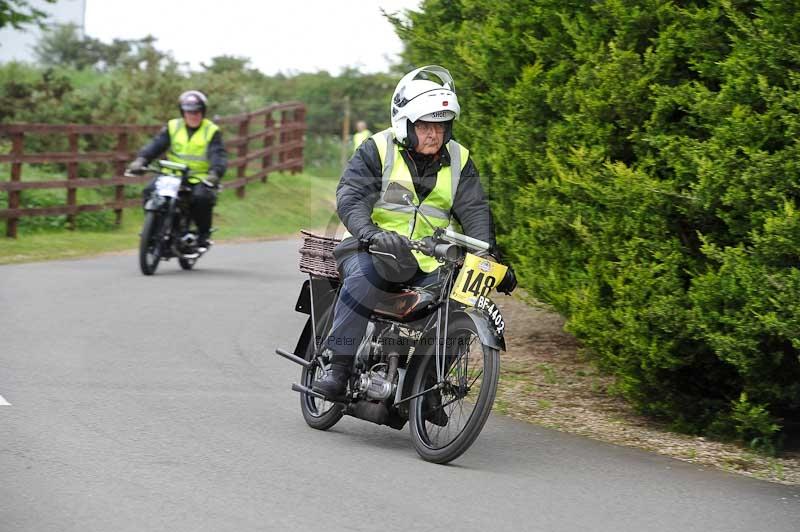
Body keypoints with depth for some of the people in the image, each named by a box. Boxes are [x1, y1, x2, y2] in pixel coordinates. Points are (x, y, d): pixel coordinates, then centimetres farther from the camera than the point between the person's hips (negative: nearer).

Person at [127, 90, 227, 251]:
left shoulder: (212, 131, 0)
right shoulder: (173, 127, 7)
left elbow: (218, 155, -13)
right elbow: (156, 144, -4)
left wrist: (215, 173, -34)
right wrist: (141, 160, -22)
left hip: (200, 179, -3)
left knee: (202, 197, -33)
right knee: (150, 192, -20)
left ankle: (203, 235, -10)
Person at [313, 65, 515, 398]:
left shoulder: (459, 161, 11)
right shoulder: (376, 150, -1)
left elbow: (474, 209, 3)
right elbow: (351, 197, -13)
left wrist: (489, 254, -15)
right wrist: (370, 234, -33)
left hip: (429, 263, 4)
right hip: (373, 250, -4)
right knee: (364, 277, -35)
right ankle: (337, 367, -31)